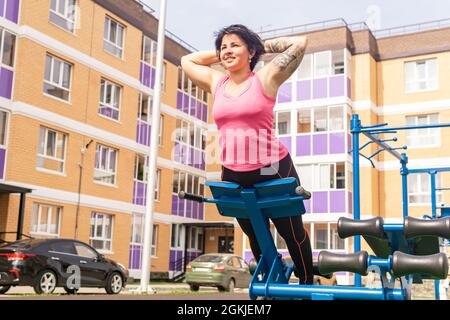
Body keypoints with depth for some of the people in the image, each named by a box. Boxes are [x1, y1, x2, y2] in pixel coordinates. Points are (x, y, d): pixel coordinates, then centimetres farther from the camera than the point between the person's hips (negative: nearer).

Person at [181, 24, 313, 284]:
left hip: (272, 170, -5)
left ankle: (307, 283, 32)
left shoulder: (265, 79, -6)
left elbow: (300, 43, -7)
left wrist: (262, 46, 4)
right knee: (254, 234, 22)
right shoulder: (216, 83, 8)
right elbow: (187, 60, 24)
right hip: (233, 175, 6)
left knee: (291, 231, 10)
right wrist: (219, 55, 16)